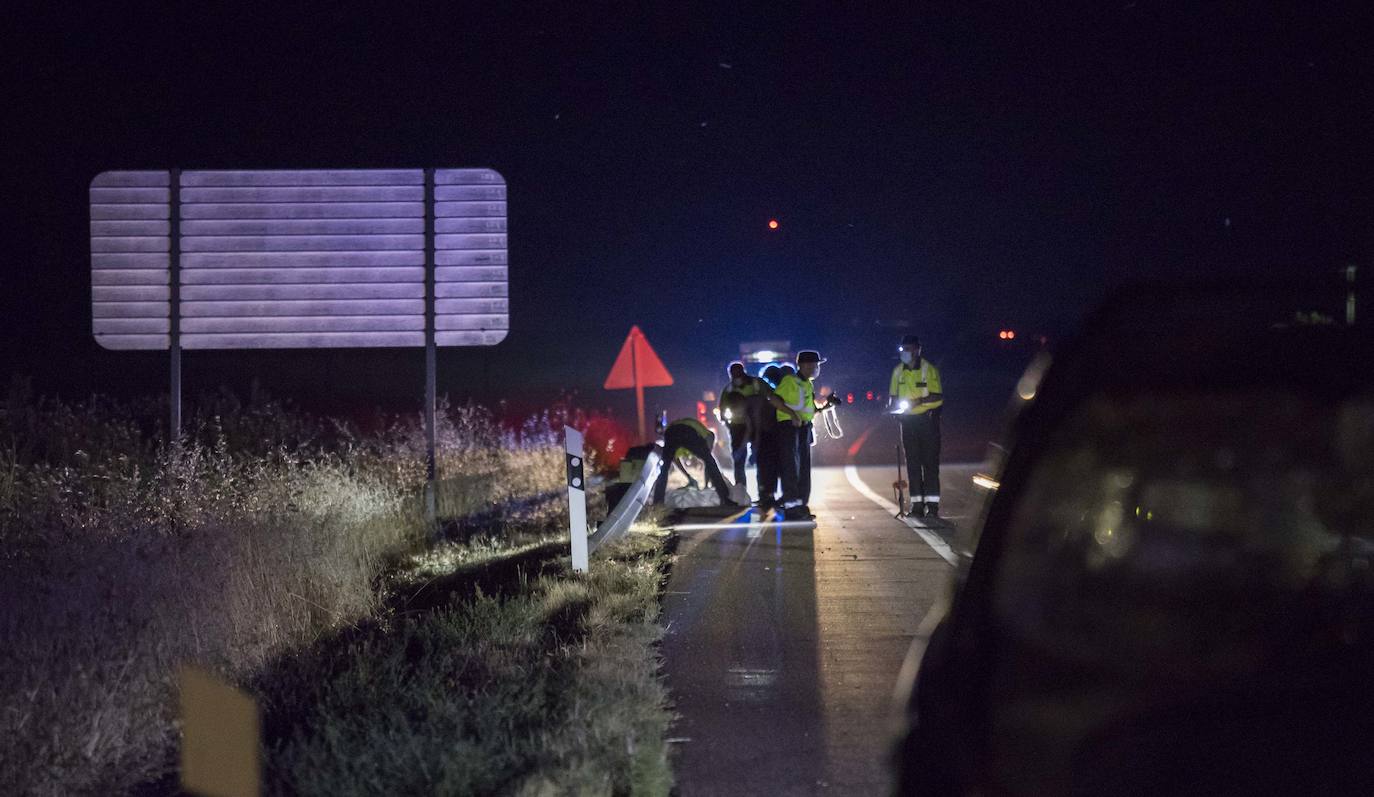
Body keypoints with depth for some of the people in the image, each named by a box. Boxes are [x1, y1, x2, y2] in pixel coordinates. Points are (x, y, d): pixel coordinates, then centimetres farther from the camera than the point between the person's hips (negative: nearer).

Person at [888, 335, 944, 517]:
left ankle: (932, 504, -4)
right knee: (912, 463, 6)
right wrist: (893, 406, -6)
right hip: (908, 420, 5)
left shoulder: (929, 369, -7)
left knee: (930, 461, -5)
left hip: (927, 418, -5)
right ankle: (917, 504, 10)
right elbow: (892, 396, 15)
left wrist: (919, 401, -25)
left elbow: (938, 397, -11)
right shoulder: (898, 371, 8)